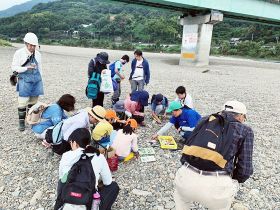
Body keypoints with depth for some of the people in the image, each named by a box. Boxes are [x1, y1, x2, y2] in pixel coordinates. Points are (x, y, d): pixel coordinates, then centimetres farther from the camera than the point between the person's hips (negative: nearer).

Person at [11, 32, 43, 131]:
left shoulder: (37, 54, 7)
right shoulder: (19, 53, -4)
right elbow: (14, 67, -4)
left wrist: (40, 80, 16)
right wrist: (27, 68, -18)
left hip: (36, 79, 4)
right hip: (25, 80, -4)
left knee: (33, 101, 10)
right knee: (23, 102, -4)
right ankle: (21, 122, 9)